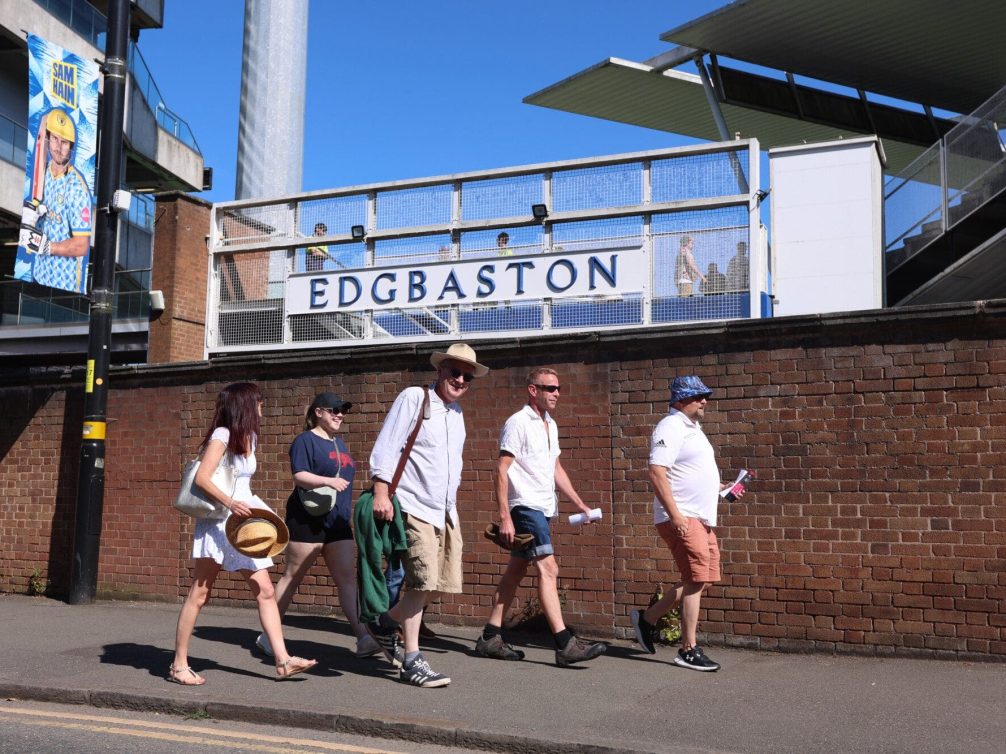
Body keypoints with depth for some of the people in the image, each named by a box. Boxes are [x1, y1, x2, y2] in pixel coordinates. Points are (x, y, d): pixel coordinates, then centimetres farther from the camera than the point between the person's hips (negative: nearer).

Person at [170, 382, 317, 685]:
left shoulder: (249, 437, 14)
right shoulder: (222, 435, -10)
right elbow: (201, 478, -19)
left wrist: (251, 507, 11)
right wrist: (230, 503, -28)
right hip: (218, 523, -8)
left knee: (265, 591, 2)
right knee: (199, 594, 0)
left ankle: (283, 659, 2)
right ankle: (179, 665, 9)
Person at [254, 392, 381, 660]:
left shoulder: (339, 443, 18)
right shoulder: (305, 440, -6)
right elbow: (299, 477, -16)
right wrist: (327, 481, -31)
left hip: (338, 524, 7)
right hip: (308, 522, -7)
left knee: (348, 578, -1)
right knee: (293, 576, 2)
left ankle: (364, 638, -6)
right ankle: (268, 635, 16)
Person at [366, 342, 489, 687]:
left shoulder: (456, 412, 17)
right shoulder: (413, 398, -5)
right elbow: (384, 449, -11)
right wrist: (381, 494, -20)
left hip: (446, 512, 8)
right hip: (415, 508, -8)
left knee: (445, 583, 7)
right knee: (423, 581, -11)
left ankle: (386, 622, 27)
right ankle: (412, 662, 1)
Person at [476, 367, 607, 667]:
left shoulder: (550, 425, 16)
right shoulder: (518, 423, -10)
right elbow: (501, 471, -13)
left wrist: (580, 504, 16)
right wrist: (505, 517, -18)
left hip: (543, 508, 9)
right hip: (525, 507, -9)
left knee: (515, 572, 10)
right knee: (548, 569, -14)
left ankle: (490, 638, 17)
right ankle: (565, 644, -15)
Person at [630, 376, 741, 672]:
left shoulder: (692, 429, 19)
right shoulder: (671, 427, -12)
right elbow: (656, 473, -21)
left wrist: (718, 489, 18)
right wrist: (675, 515, -25)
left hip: (701, 519, 10)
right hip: (681, 518, -10)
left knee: (703, 580, 12)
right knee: (696, 581, -7)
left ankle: (647, 618, 22)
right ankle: (689, 650, 3)